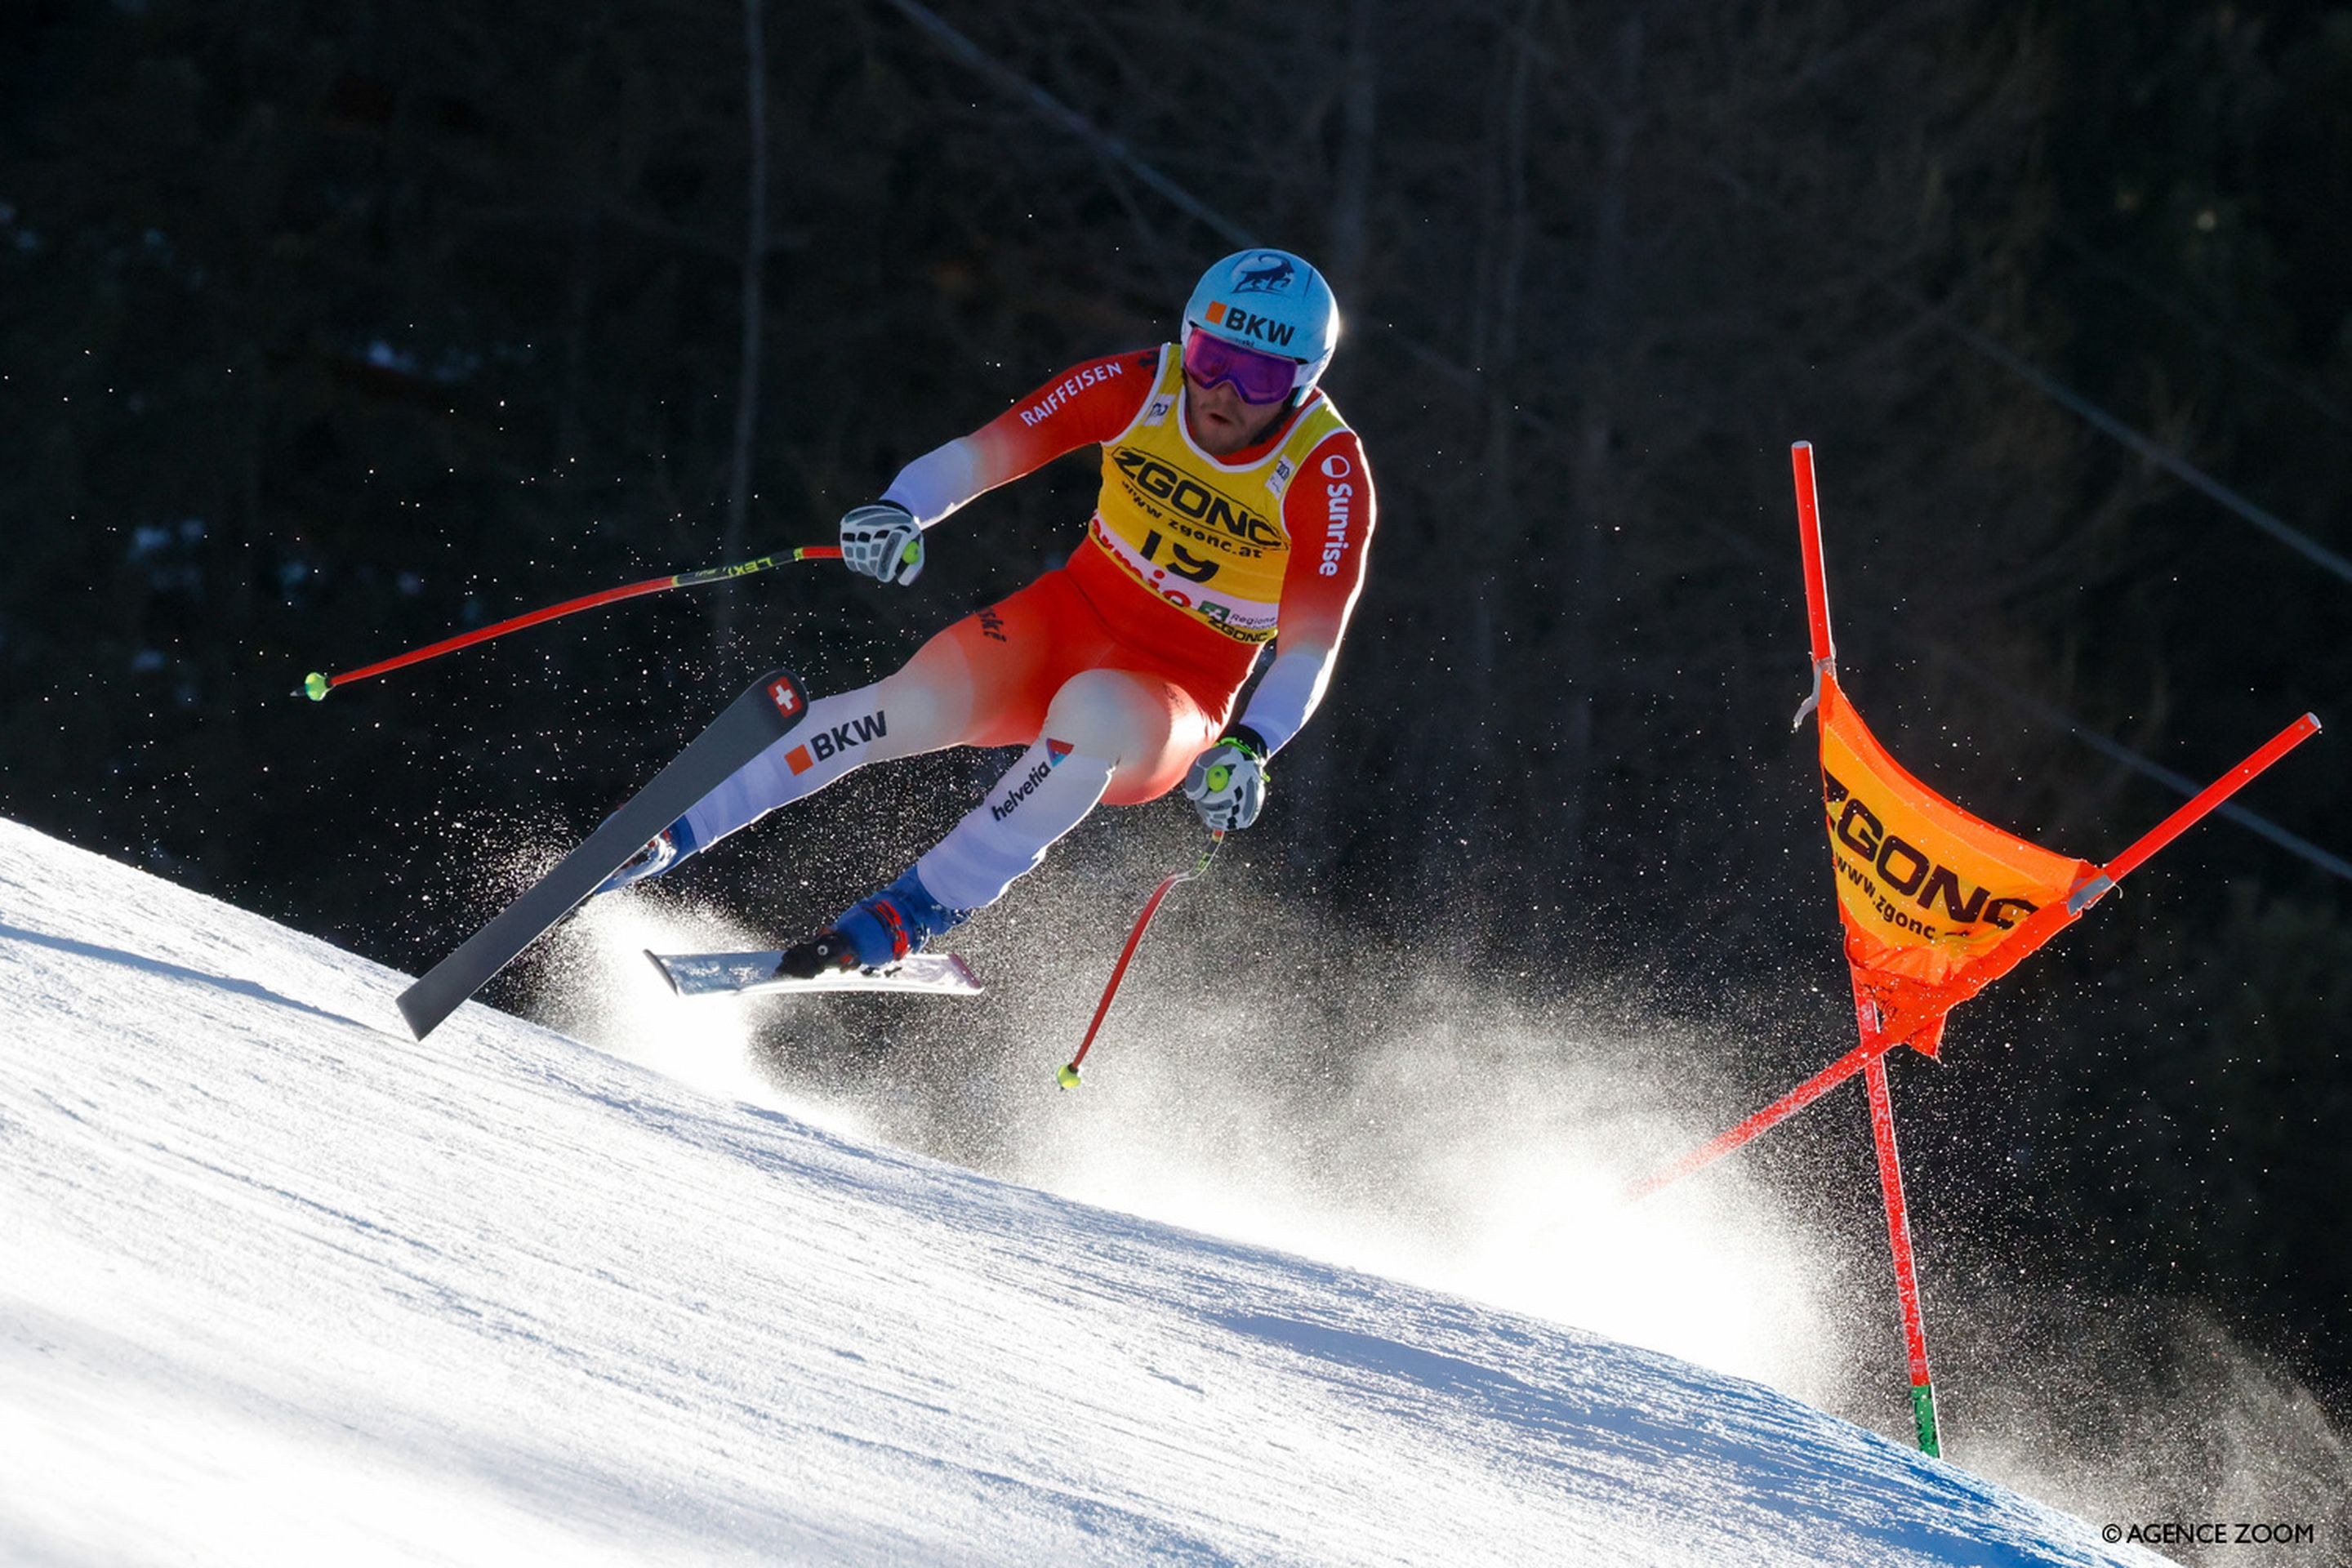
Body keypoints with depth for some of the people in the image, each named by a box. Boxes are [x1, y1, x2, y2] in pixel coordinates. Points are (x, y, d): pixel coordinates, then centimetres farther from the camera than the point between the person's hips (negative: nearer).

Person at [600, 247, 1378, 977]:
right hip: (1068, 618, 2)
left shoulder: (1328, 475, -18)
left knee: (1090, 712, -38)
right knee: (918, 705, -26)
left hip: (1177, 699, -2)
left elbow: (1309, 652, -21)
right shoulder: (1139, 387, -10)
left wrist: (1248, 748, -39)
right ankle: (665, 832, -17)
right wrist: (900, 511, -33)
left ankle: (923, 906, -29)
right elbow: (985, 452, -12)